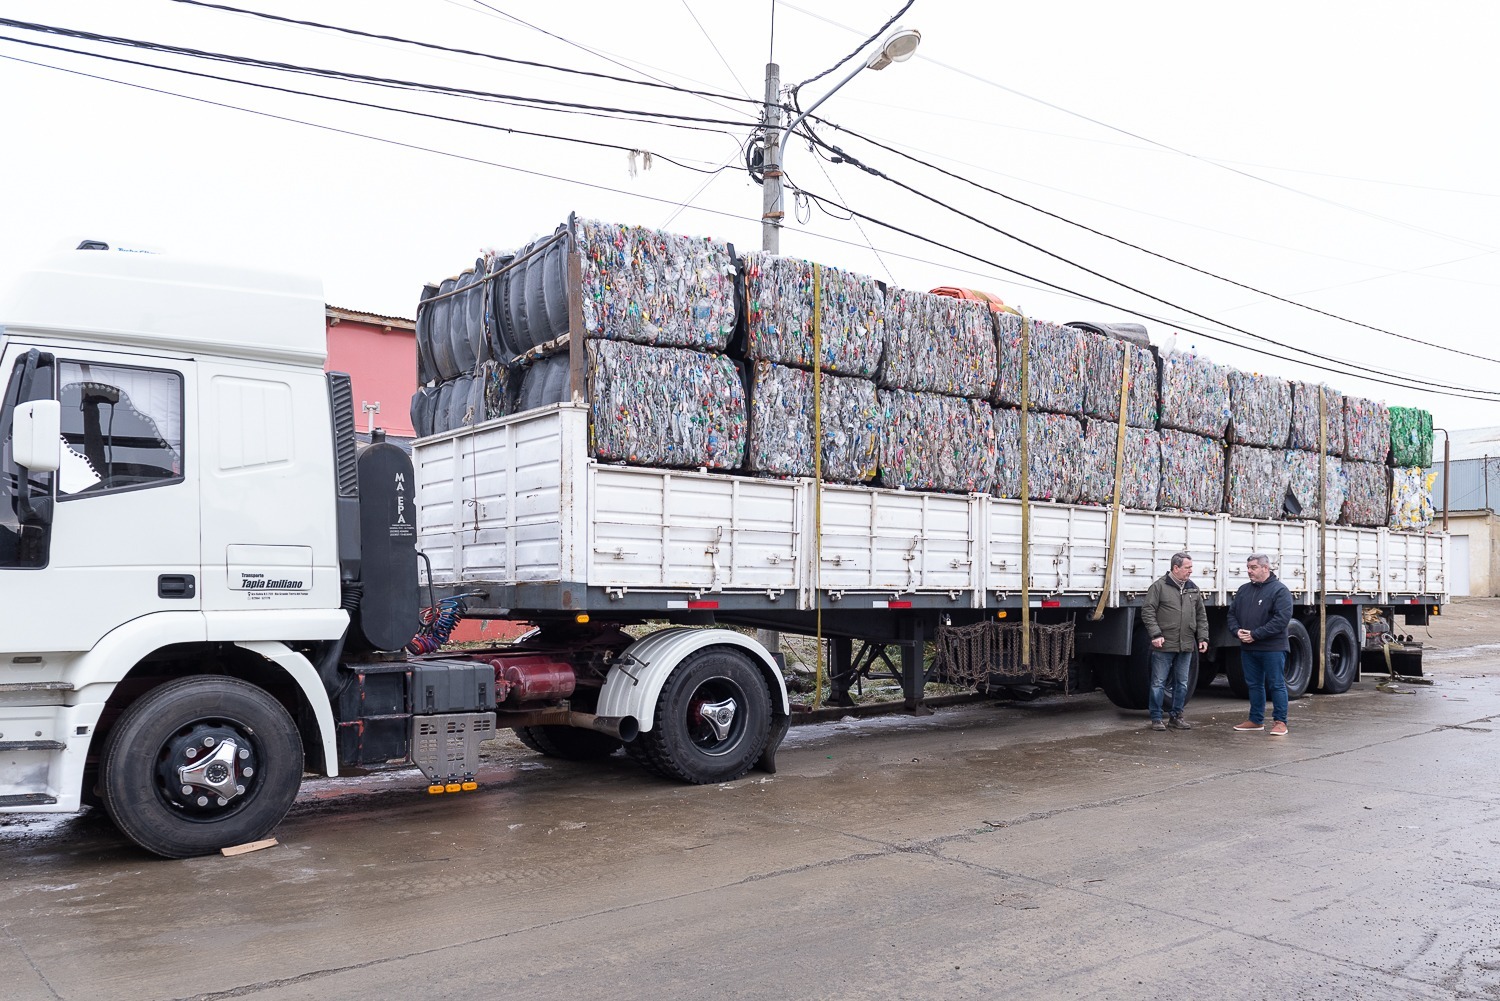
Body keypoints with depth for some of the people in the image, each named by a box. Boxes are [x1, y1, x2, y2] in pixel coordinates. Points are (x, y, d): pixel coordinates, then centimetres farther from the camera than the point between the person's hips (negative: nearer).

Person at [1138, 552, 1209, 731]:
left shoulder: (1193, 589, 12)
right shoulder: (1159, 587, -6)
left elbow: (1201, 616, 17)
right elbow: (1147, 611, -9)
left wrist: (1203, 637, 8)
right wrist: (1155, 634, -17)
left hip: (1186, 646, 6)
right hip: (1164, 645, -6)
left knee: (1182, 683, 11)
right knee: (1159, 682, 0)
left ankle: (1176, 716, 22)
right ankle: (1156, 718, 8)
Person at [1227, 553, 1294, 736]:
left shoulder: (1279, 590, -9)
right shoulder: (1243, 590, 12)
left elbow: (1282, 619, -18)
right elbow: (1232, 613, 15)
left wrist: (1255, 635, -20)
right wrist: (1237, 630, -6)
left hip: (1272, 648, -7)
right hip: (1247, 648, 7)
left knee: (1277, 685, 0)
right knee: (1254, 685, 14)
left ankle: (1280, 721, 9)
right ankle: (1256, 720, 24)